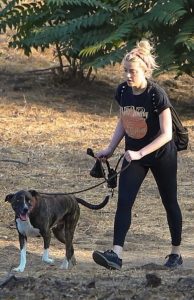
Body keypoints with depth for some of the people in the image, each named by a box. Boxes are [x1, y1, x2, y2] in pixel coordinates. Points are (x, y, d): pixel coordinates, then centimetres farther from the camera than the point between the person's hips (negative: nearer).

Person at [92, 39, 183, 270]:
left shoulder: (157, 95, -23)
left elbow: (166, 134, -24)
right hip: (133, 155, 5)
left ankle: (176, 253, 26)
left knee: (169, 202, 11)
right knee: (124, 202, -11)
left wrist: (140, 153, -31)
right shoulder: (122, 91, -6)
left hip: (161, 155, -5)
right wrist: (110, 149, 1)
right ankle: (116, 254, -20)